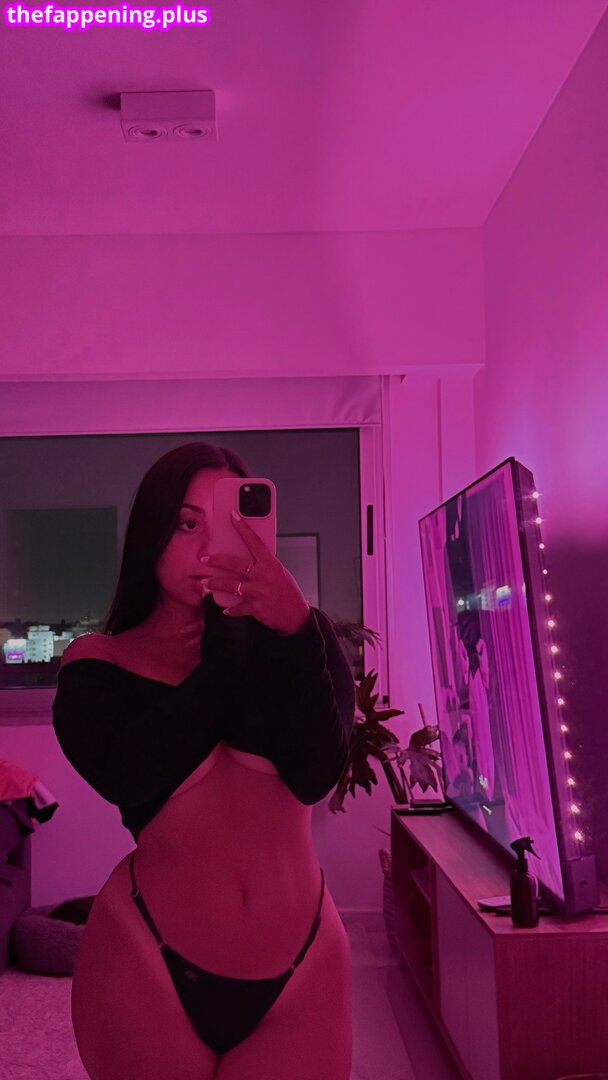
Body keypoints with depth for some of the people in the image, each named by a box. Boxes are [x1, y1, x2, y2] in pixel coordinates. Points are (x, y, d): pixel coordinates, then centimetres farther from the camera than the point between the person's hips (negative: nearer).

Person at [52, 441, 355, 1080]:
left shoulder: (293, 643, 1)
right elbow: (131, 776, -19)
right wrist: (225, 642, -15)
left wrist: (292, 626, -26)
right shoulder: (97, 665, -1)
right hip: (149, 971, 0)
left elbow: (315, 774, -14)